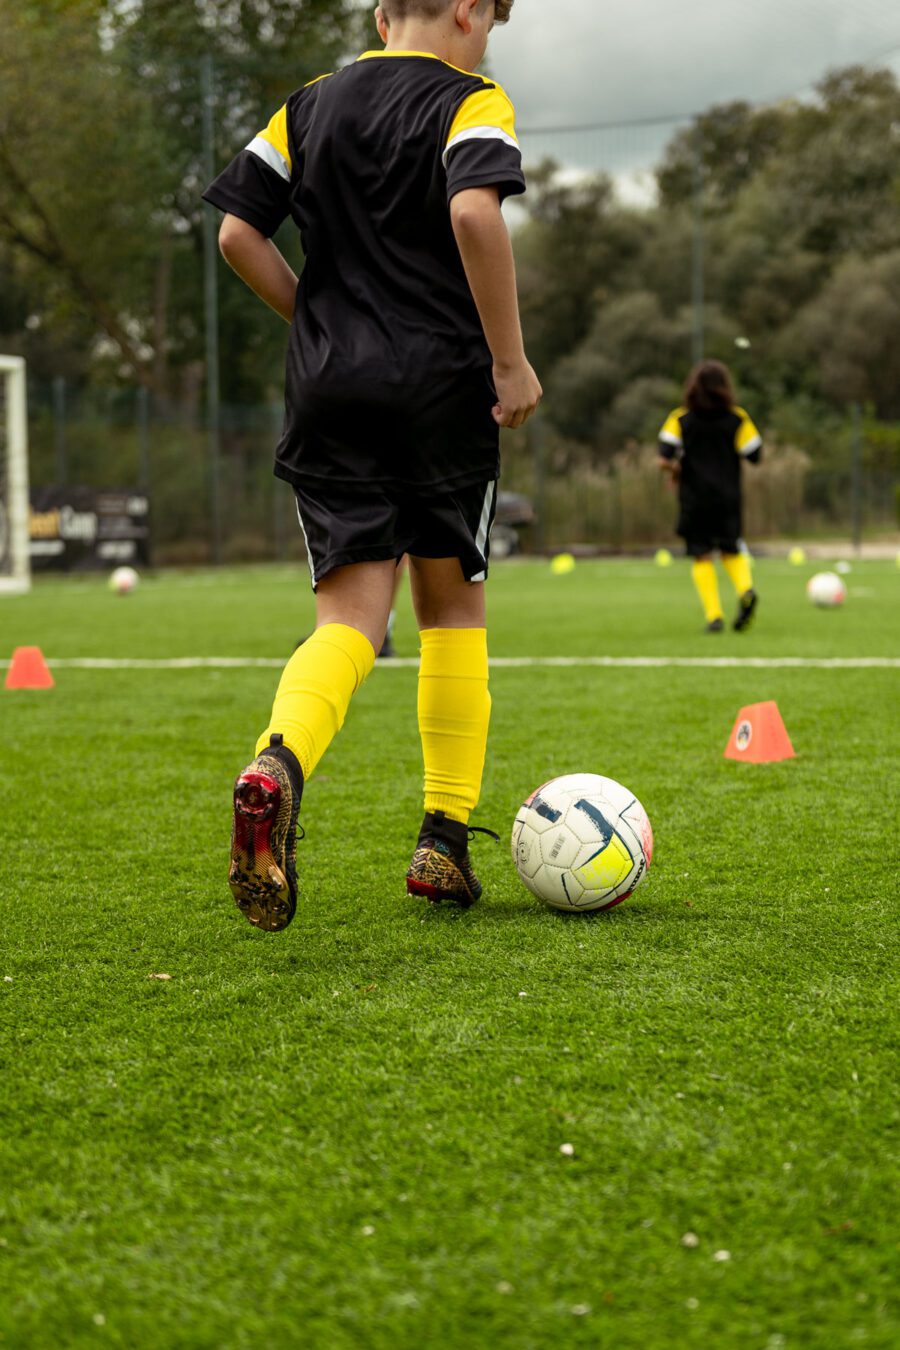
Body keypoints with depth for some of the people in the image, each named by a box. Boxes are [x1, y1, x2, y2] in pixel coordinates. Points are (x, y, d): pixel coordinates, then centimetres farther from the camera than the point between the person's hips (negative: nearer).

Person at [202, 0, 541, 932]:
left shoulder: (310, 105, 15)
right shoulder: (471, 101, 0)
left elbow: (238, 235, 8)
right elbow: (474, 212, -20)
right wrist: (510, 360, -13)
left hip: (327, 392, 3)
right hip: (441, 386, -3)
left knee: (351, 617, -1)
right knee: (453, 605, 12)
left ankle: (278, 762, -33)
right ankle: (445, 841, 12)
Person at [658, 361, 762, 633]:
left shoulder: (680, 420, -3)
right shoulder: (737, 419, -1)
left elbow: (665, 459, -13)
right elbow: (755, 455, -1)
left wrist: (674, 469, 8)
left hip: (693, 500, -1)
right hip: (728, 498, 1)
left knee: (702, 557, 5)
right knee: (731, 551, 13)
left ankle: (713, 615, -6)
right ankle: (746, 590, -16)